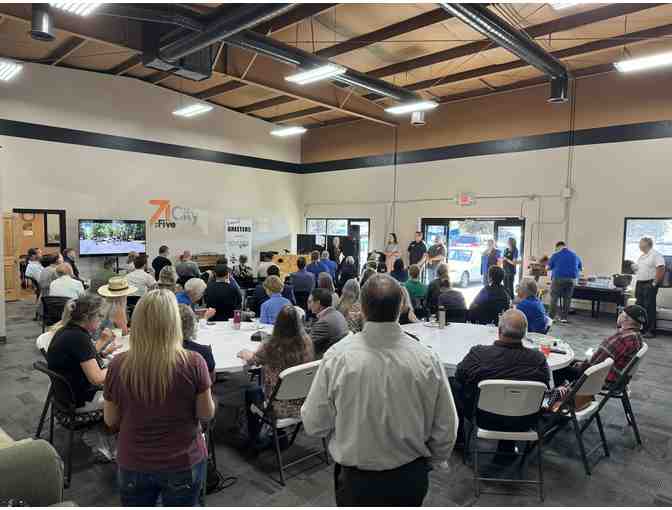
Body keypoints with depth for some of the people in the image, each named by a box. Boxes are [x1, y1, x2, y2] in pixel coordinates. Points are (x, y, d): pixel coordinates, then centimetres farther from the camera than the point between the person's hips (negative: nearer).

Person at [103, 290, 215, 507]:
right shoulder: (193, 363, -22)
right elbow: (207, 414, -10)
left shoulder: (118, 366, -15)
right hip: (183, 463, -1)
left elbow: (110, 420, -2)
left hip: (133, 464, 2)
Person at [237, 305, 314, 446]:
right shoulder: (307, 341, -11)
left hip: (283, 407, -5)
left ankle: (253, 439, 42)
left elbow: (252, 360, -4)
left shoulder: (272, 346, -25)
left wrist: (245, 353, 20)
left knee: (250, 393, 25)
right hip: (303, 403, 5)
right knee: (260, 389, 31)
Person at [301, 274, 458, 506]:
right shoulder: (427, 359, -18)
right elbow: (446, 429, -8)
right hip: (412, 478, 2)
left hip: (356, 480, -1)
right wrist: (435, 459, 13)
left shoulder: (337, 357, -22)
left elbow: (314, 424, -11)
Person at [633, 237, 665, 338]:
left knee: (649, 308, -6)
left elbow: (661, 270, -16)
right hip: (639, 284, 9)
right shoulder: (641, 256, 18)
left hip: (649, 285, -8)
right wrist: (635, 269, 5)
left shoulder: (655, 255, -9)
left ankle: (651, 331, -1)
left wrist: (655, 283, -17)